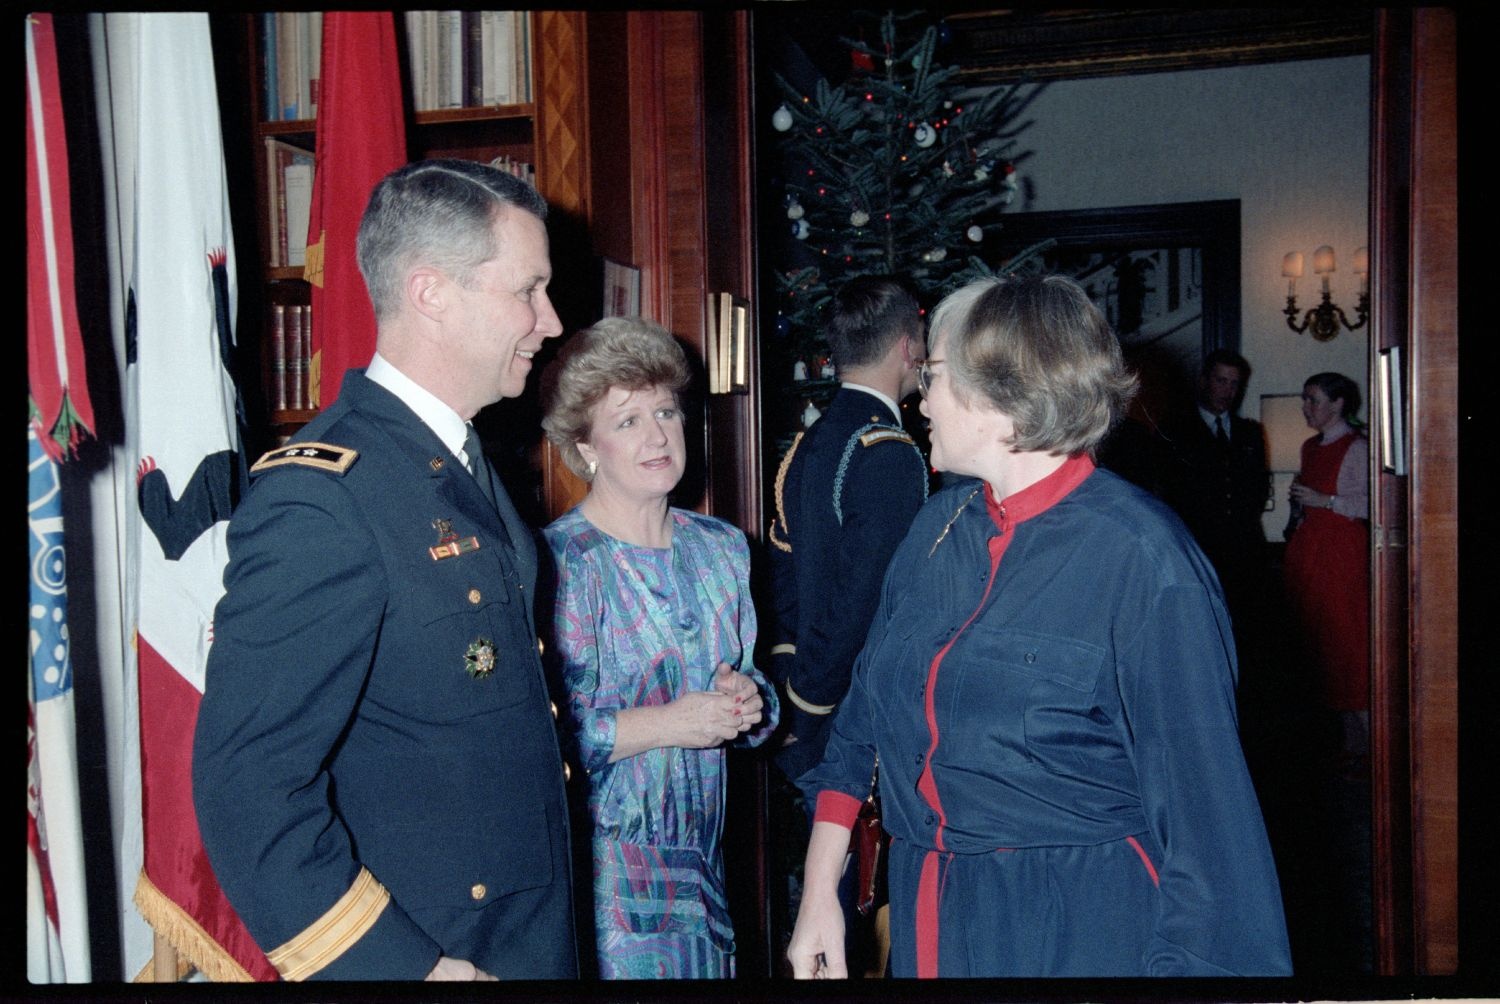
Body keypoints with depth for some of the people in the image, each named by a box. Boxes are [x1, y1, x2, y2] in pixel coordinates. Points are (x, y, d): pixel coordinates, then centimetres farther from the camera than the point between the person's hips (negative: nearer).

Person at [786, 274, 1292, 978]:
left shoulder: (1142, 558, -18)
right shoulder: (938, 524, 1)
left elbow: (1202, 804, -17)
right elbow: (864, 714, 7)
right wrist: (819, 891, 4)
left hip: (1078, 931, -5)